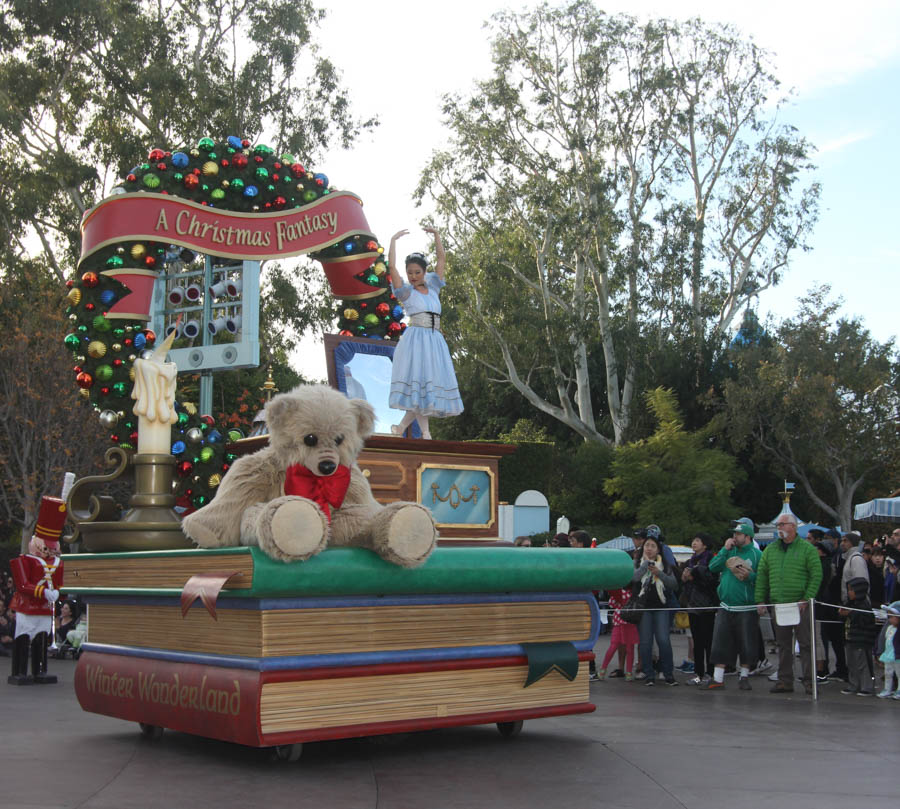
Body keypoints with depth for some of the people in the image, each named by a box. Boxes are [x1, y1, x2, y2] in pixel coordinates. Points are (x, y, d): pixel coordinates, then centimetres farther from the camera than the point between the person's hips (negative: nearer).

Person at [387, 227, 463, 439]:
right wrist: (393, 240, 1)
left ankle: (402, 425, 5)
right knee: (419, 384, -12)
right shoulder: (406, 292, 6)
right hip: (415, 339, -5)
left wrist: (436, 236, 16)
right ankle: (426, 433, -11)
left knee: (433, 385, -1)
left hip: (435, 340, 5)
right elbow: (392, 266, -3)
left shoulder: (432, 288, 17)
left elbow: (442, 260, 18)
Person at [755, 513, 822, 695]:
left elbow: (816, 575, -5)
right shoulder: (770, 550, 14)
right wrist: (761, 600, 6)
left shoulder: (807, 549, 0)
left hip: (800, 605, -4)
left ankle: (809, 681, 2)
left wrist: (806, 599, -13)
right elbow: (762, 576, 14)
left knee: (805, 643, -4)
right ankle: (784, 680, 14)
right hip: (778, 605, 4)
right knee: (783, 644, 8)